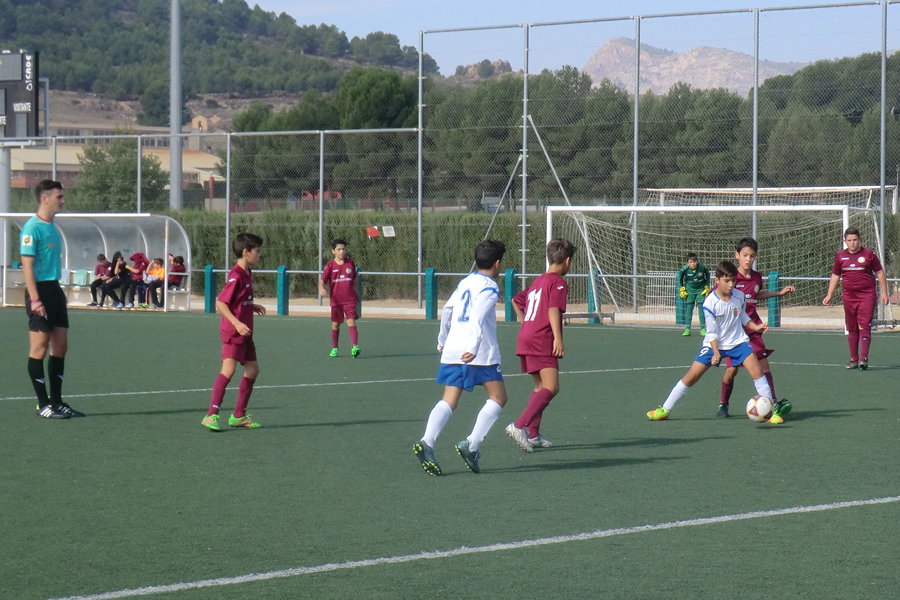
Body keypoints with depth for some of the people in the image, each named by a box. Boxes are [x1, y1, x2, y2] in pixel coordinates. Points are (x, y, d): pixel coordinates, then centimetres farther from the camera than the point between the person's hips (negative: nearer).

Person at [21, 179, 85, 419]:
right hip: (40, 290, -9)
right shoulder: (32, 228, -12)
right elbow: (27, 266, -16)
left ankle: (56, 402, 15)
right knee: (39, 348, -3)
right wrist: (35, 299, -21)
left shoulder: (52, 228, 14)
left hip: (55, 290, 9)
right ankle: (43, 405, 1)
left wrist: (58, 290, 19)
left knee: (60, 346, 9)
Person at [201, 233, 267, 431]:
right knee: (228, 369, -19)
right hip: (233, 332, -10)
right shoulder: (236, 276, -16)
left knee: (253, 369, 14)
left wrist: (253, 307, 13)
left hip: (244, 332, 10)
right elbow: (220, 303, -21)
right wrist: (237, 323, -29)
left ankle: (239, 416, 22)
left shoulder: (246, 274, 13)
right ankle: (211, 416, -21)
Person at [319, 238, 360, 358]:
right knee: (335, 324, 9)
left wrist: (357, 292, 23)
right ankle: (334, 348, 22)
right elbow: (322, 279, -6)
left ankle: (354, 347, -20)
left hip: (350, 299, 0)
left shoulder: (350, 263, 4)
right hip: (336, 300, 0)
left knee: (351, 322, -12)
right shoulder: (330, 265, -1)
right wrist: (321, 288, -27)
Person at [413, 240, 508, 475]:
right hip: (480, 354, -7)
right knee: (498, 397, 5)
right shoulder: (489, 288, -6)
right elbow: (478, 317, -20)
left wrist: (442, 341, 34)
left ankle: (426, 442, -19)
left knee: (449, 401, 2)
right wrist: (474, 348, -29)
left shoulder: (464, 283, 17)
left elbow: (447, 310, 22)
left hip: (452, 351, 7)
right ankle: (471, 444, -7)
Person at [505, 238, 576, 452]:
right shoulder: (558, 282, -6)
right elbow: (553, 309, -20)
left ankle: (532, 434, 19)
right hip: (542, 342, -10)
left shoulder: (538, 282, 21)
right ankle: (519, 426, -30)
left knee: (541, 387, 19)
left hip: (526, 338, 10)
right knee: (551, 388, -16)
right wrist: (558, 338, -26)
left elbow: (516, 301, 33)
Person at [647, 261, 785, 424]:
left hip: (738, 342, 2)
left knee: (757, 371, -16)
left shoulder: (740, 296, -7)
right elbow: (712, 333, -14)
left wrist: (756, 327, -2)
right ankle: (664, 410, 8)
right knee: (691, 377, -5)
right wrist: (716, 353, -24)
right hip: (714, 345, -2)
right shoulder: (710, 303, -18)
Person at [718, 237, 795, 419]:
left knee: (763, 363, -7)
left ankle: (773, 403, -11)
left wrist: (779, 293, 25)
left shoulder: (757, 277, 5)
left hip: (752, 328, 4)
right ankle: (723, 404, 17)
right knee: (732, 369, -4)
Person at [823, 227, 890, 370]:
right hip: (848, 297, 4)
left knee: (864, 327, -14)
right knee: (851, 329, 7)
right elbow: (835, 276, 18)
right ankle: (853, 359, 13)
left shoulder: (869, 254, 0)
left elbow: (879, 272, 6)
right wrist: (829, 295, 12)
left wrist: (884, 292, 2)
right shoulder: (840, 256, 9)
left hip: (867, 297, -4)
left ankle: (864, 358, -19)